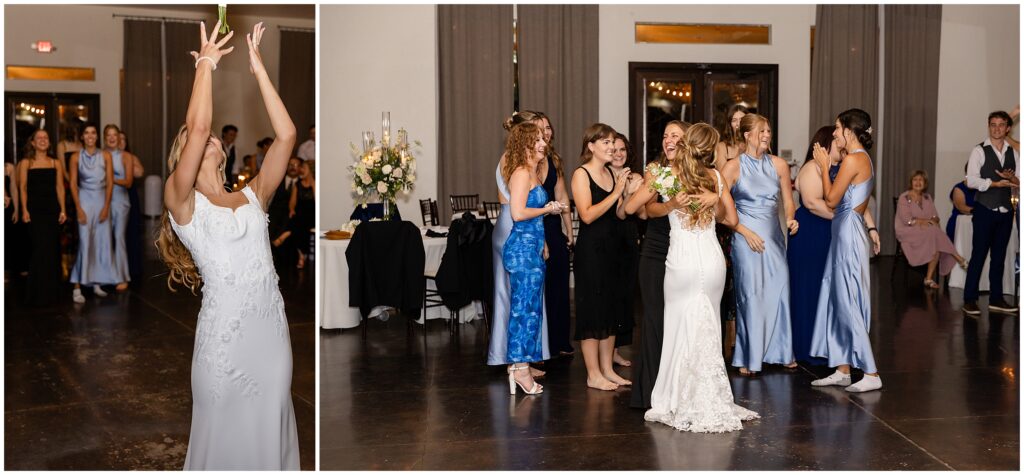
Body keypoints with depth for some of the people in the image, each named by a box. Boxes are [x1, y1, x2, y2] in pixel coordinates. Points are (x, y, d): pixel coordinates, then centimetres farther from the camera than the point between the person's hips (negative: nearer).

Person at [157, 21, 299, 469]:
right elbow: (196, 127, -15)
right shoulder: (181, 201, -1)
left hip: (272, 331, 4)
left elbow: (286, 135, 3)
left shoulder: (253, 197, 12)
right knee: (225, 438, 9)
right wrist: (206, 62, -5)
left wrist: (257, 66, 5)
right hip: (223, 335, -4)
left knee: (270, 437, 14)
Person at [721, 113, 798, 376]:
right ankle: (748, 357, 8)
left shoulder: (779, 165, 7)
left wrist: (790, 219, -9)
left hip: (774, 235, 4)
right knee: (750, 295, -2)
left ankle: (780, 350, 20)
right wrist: (746, 232, -12)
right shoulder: (734, 167, -5)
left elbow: (788, 201, 12)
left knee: (779, 292, 5)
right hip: (746, 236, -4)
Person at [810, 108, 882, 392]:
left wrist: (824, 166, -3)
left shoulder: (852, 160, -16)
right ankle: (842, 370, 17)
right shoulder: (863, 159, 15)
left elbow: (831, 200, -12)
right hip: (846, 231, 10)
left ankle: (871, 374, -1)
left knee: (849, 304, -6)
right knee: (839, 300, 12)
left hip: (849, 233, -10)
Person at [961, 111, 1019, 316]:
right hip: (985, 210, -5)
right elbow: (971, 180, -14)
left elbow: (1019, 182, 9)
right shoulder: (979, 151, -5)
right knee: (979, 255, -4)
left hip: (1005, 211, 5)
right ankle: (970, 300, 3)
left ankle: (996, 299, 19)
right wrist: (996, 183, -20)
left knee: (999, 256, 11)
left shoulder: (1012, 153, 10)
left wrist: (1012, 178, -13)